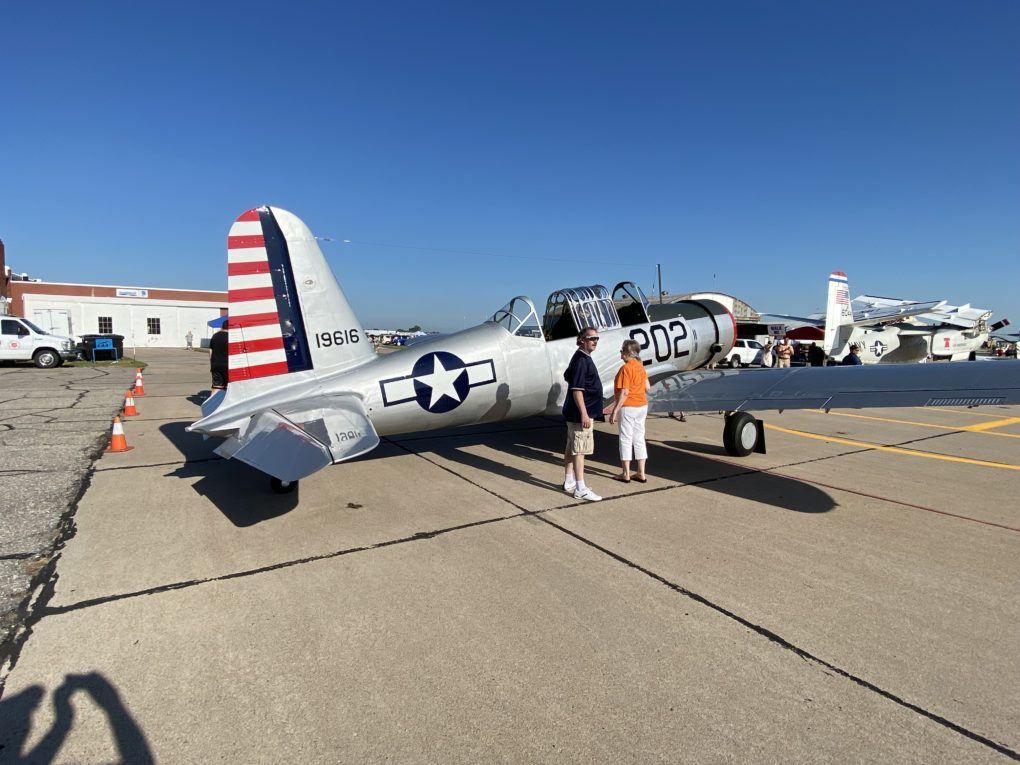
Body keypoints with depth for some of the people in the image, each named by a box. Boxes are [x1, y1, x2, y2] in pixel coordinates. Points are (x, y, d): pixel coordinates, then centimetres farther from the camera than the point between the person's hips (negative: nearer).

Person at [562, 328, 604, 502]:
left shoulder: (583, 357, 14)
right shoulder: (581, 359, -18)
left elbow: (567, 376, 26)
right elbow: (577, 389, -23)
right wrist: (584, 414, -26)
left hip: (574, 412, 11)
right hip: (581, 412, -11)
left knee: (571, 447, 15)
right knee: (579, 449, -8)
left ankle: (569, 482, 26)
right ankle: (580, 489, -5)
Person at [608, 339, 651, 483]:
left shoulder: (626, 368, -17)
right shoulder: (640, 367, 6)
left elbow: (624, 392, -22)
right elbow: (648, 387, 9)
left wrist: (615, 411, -19)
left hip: (628, 407, -8)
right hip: (642, 406, 8)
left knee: (626, 440, 2)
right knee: (639, 439, 12)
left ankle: (625, 474, 9)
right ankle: (641, 473, 17)